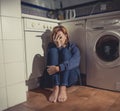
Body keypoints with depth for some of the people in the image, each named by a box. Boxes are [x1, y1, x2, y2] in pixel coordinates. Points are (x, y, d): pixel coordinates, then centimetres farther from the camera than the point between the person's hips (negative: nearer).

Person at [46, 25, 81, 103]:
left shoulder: (73, 47, -1)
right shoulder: (52, 46, 7)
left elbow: (75, 62, -23)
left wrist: (58, 68, -36)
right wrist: (57, 46, -20)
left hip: (71, 77, -1)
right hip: (54, 77, 2)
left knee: (65, 51, -21)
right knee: (53, 50, -18)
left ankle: (63, 88, -33)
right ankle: (56, 87, -31)